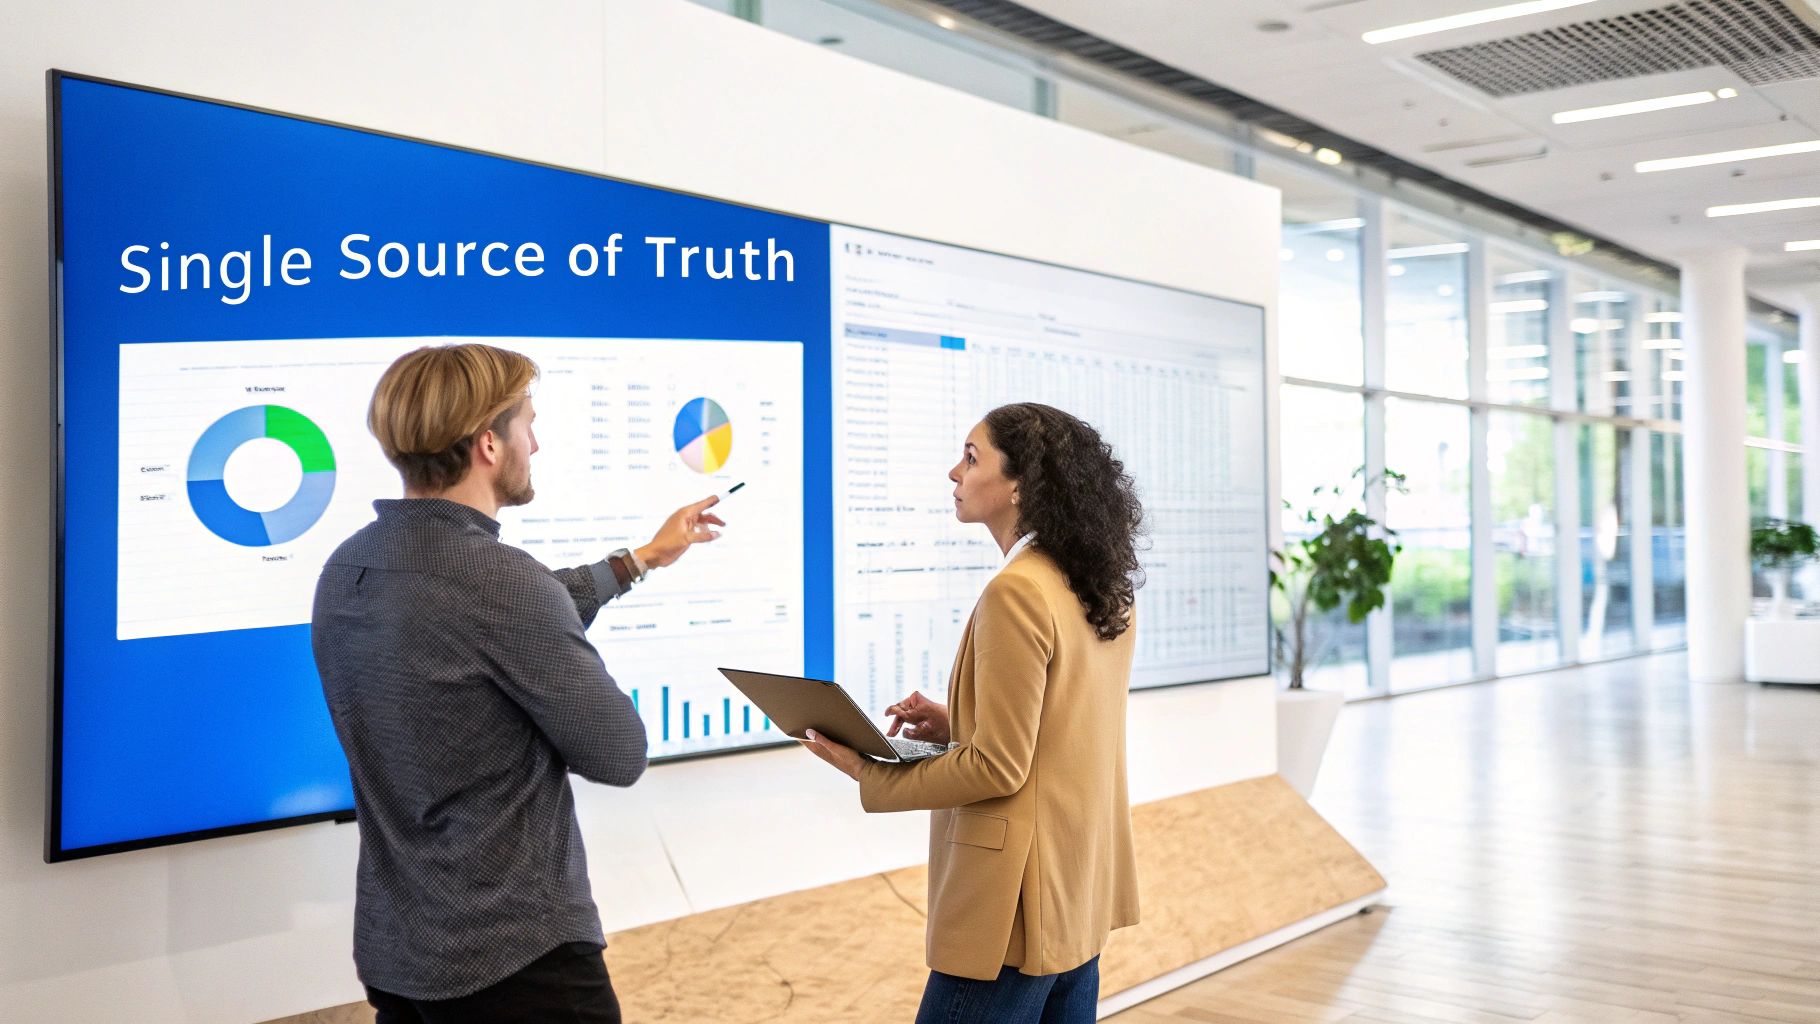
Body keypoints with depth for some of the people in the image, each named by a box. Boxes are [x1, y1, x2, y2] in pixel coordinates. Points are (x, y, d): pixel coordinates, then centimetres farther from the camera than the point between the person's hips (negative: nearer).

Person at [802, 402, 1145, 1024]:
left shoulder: (1017, 592, -20)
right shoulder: (1104, 592, 7)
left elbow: (997, 768, -19)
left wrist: (868, 773, -10)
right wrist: (955, 726, 8)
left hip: (1020, 901, -9)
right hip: (1083, 891, 9)